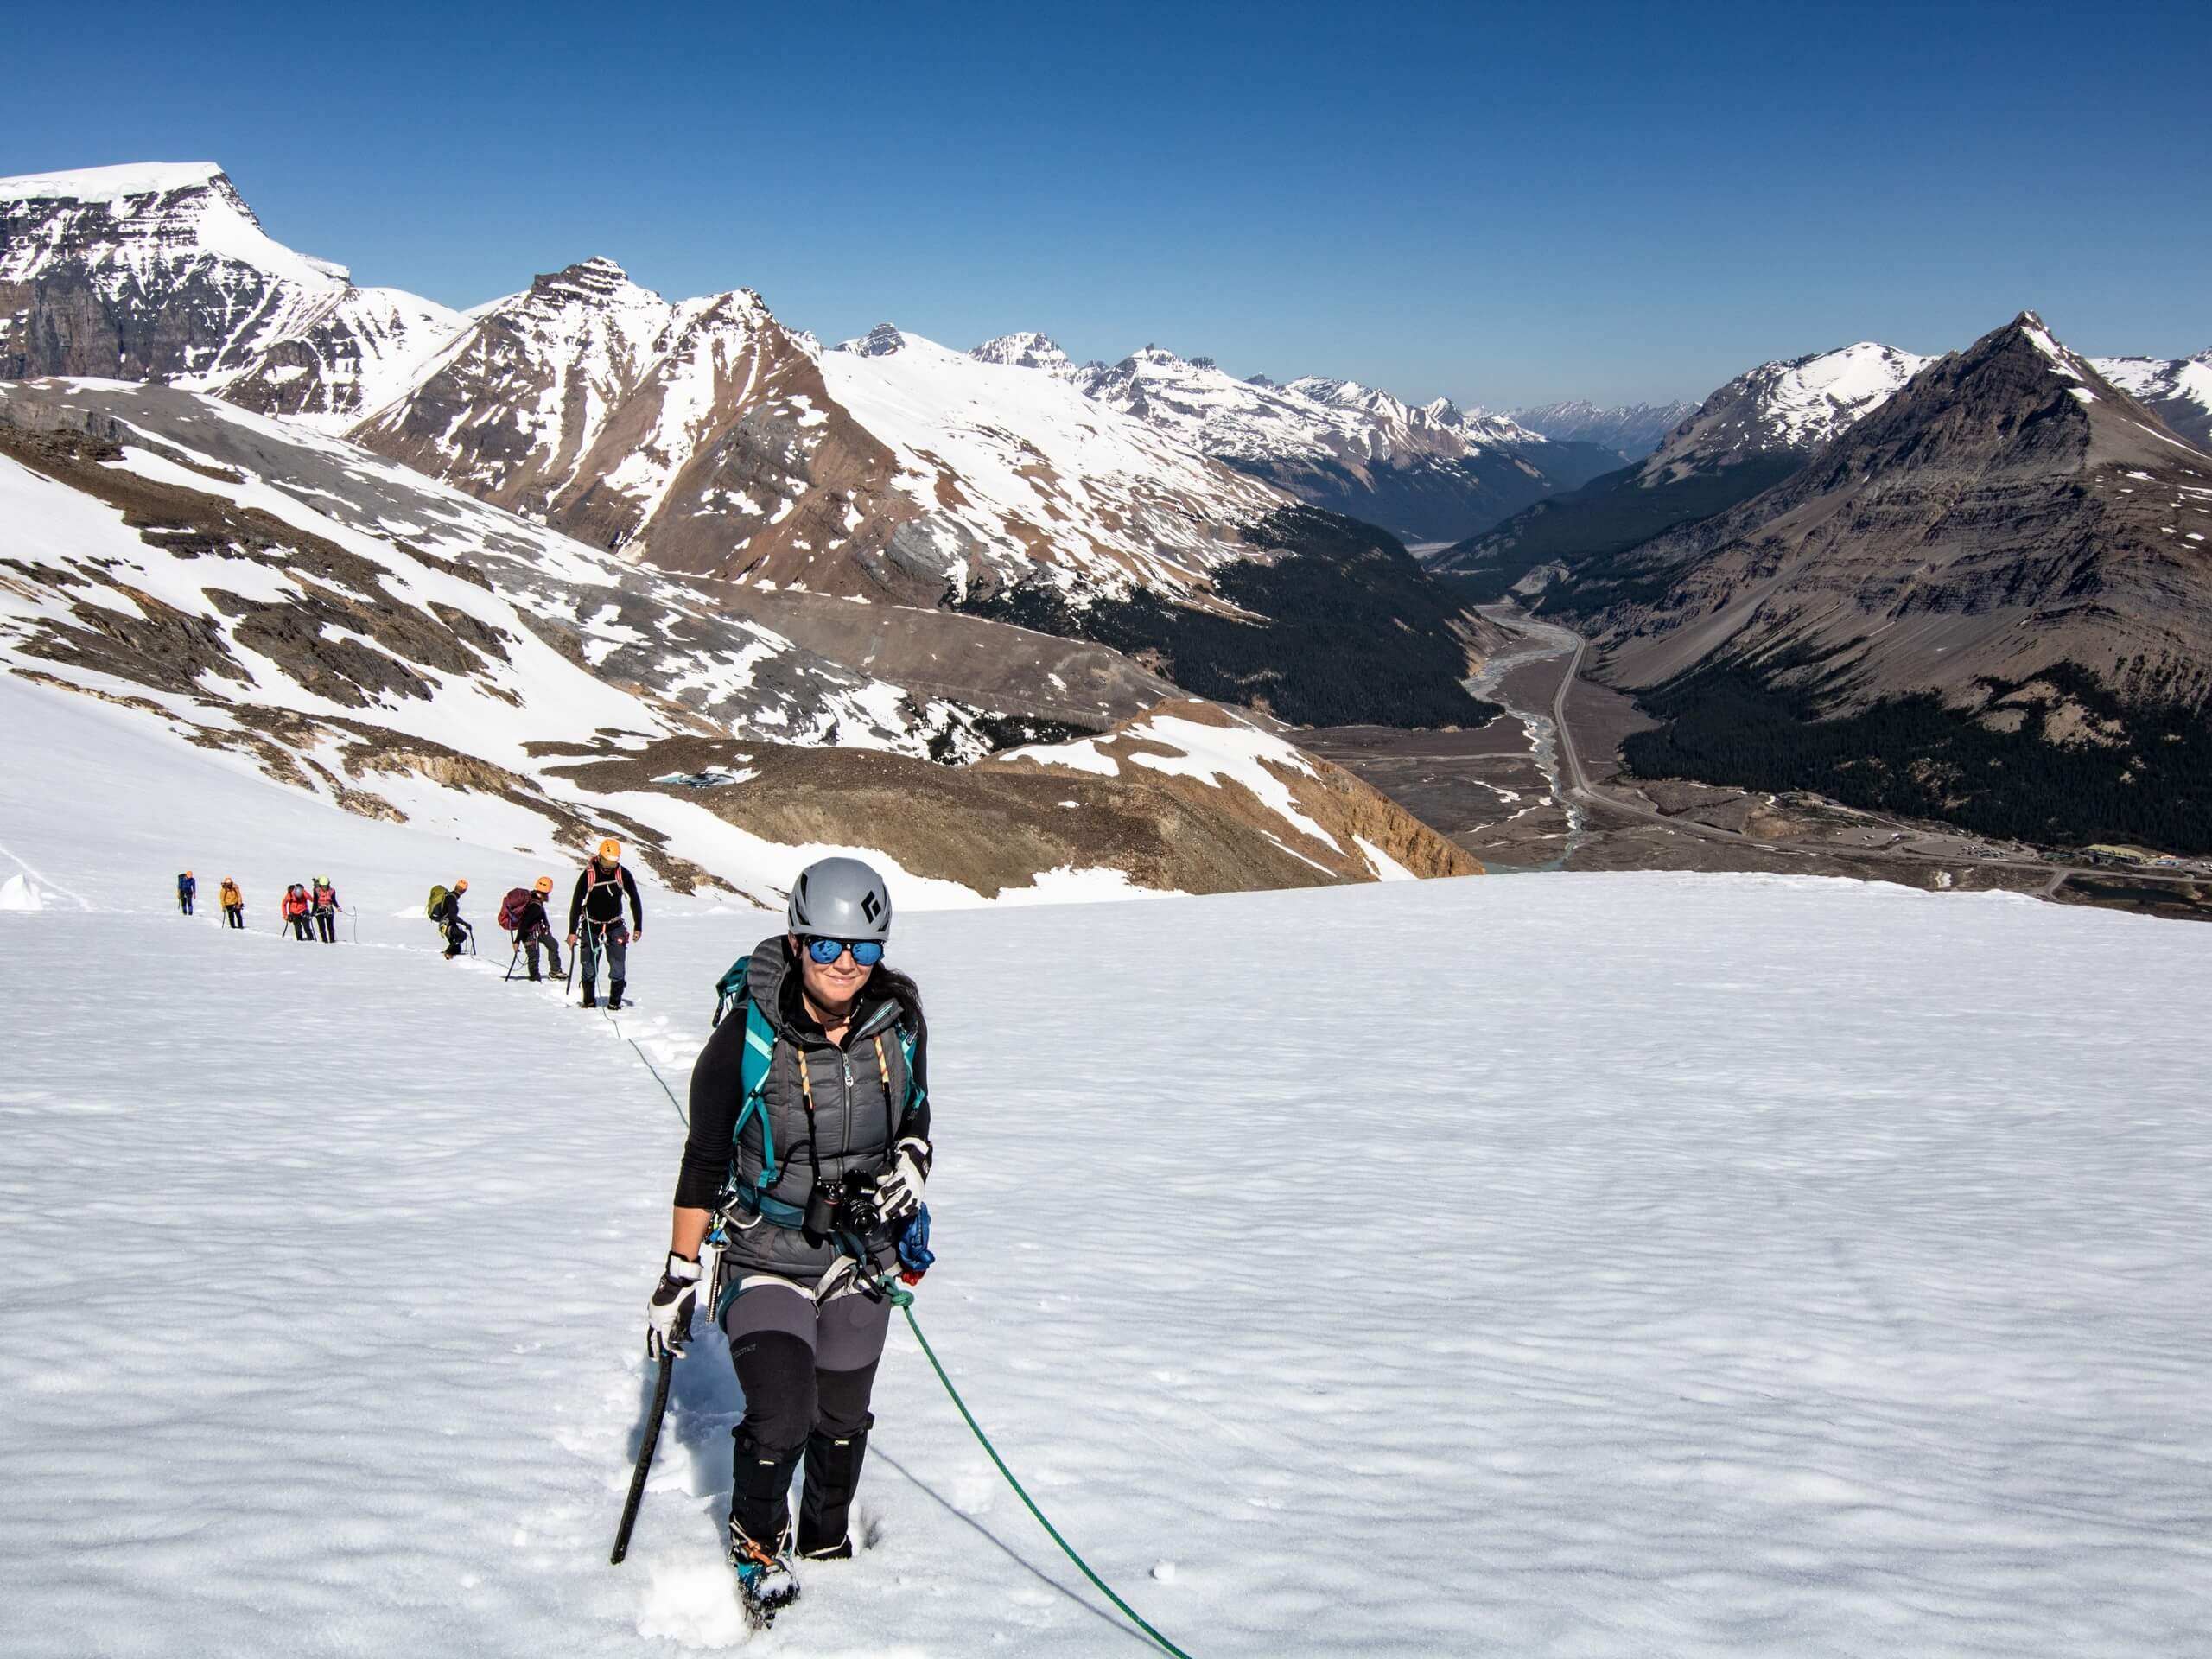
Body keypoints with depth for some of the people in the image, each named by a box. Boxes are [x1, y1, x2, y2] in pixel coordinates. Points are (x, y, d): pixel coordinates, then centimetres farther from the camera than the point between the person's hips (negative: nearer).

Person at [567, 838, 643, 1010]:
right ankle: (589, 1001, 18)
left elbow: (635, 900, 1)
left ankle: (615, 1001, 7)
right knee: (589, 968, 3)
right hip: (592, 926, -1)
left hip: (615, 926, 1)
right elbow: (576, 903, -11)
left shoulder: (623, 874, -11)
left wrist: (638, 927, 2)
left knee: (618, 968, -6)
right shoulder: (589, 875, -17)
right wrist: (572, 931, -13)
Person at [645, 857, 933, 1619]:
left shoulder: (899, 1024, -7)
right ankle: (757, 1542, 14)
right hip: (766, 1261, -4)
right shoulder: (747, 1039, -18)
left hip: (861, 1260, 4)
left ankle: (826, 1543, 43)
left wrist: (911, 1162, -11)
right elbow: (704, 1162, -7)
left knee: (841, 1421, 16)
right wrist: (677, 1276, -4)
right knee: (780, 1420, -17)